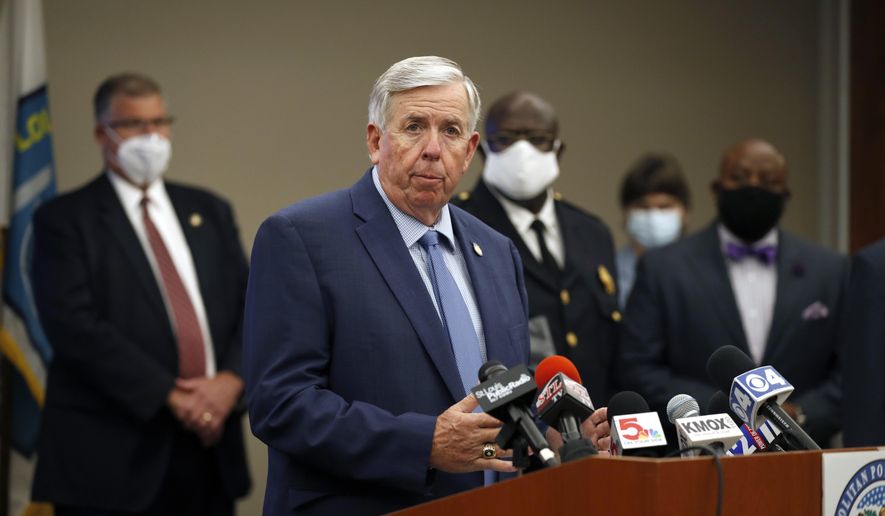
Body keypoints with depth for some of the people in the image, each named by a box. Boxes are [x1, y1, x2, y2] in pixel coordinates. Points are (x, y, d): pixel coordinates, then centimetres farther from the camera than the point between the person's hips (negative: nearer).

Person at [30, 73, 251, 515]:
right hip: (112, 460, -5)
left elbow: (251, 306, 11)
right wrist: (169, 395, -17)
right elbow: (76, 328, -12)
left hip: (210, 451, 5)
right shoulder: (65, 220, 0)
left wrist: (231, 380, -9)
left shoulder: (209, 212, 17)